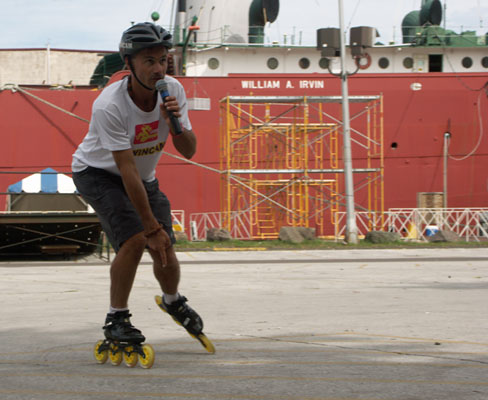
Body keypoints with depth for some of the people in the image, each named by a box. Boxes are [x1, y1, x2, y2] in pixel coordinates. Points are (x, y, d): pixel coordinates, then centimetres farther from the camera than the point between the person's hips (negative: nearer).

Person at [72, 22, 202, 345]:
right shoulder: (109, 106, -33)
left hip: (145, 177, 5)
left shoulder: (173, 91, -16)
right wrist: (151, 226, -31)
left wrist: (176, 124, -34)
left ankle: (173, 300, 31)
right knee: (134, 240, -25)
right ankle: (117, 318, -8)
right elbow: (127, 170, -32)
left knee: (164, 251, -2)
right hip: (97, 173, -5)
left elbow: (189, 151, -11)